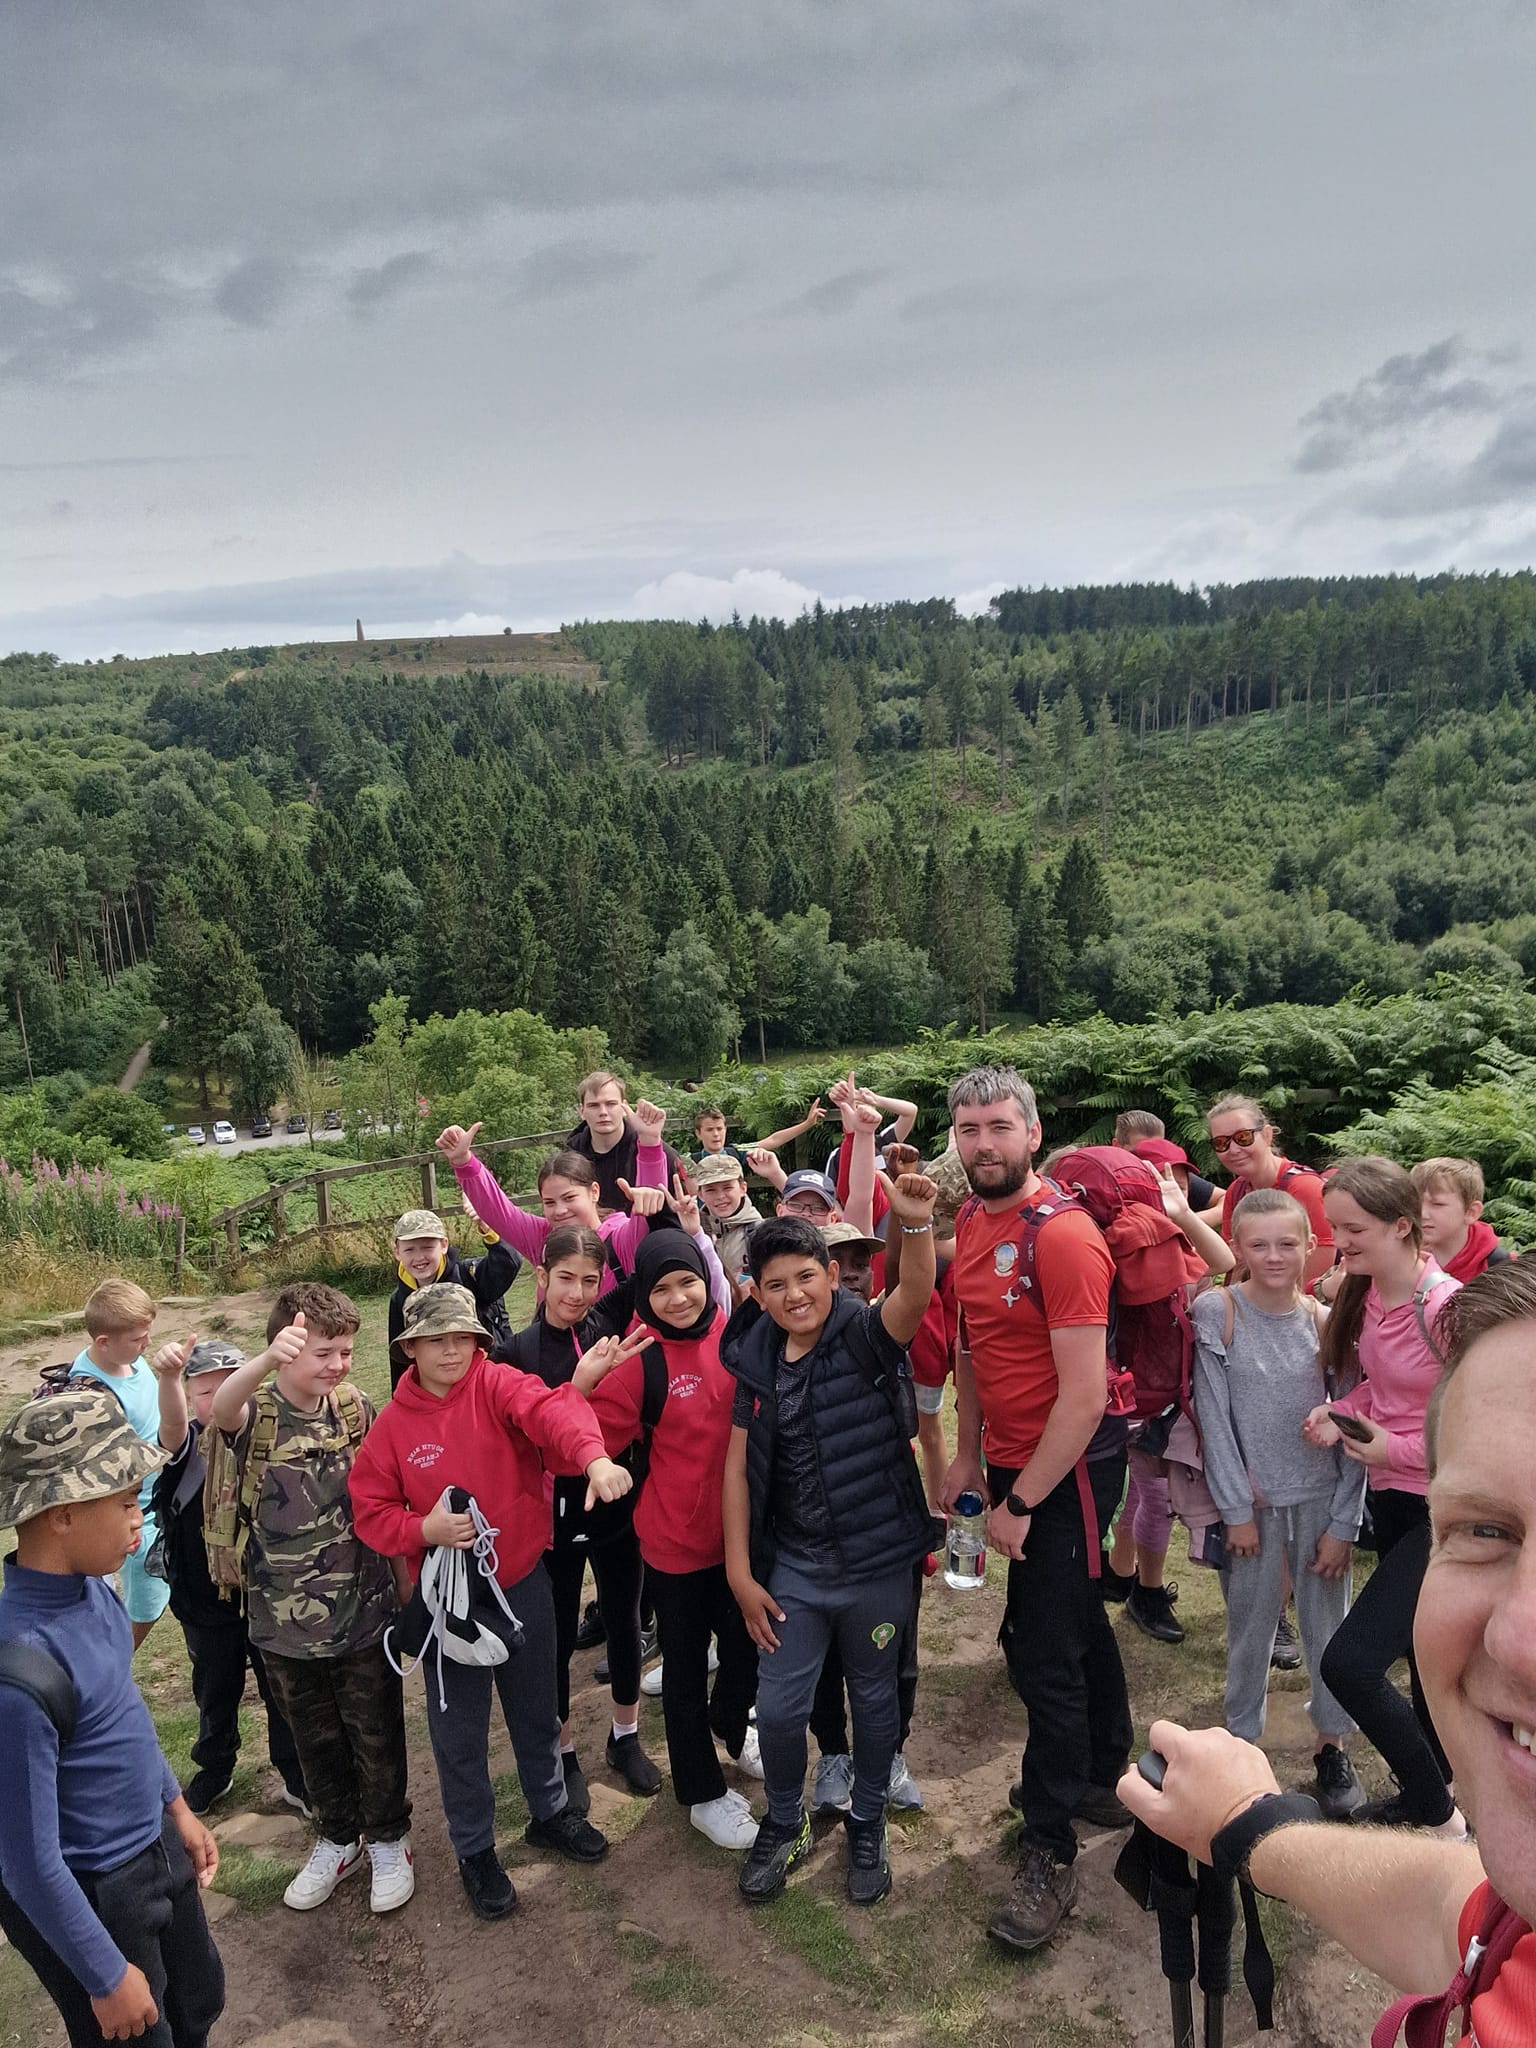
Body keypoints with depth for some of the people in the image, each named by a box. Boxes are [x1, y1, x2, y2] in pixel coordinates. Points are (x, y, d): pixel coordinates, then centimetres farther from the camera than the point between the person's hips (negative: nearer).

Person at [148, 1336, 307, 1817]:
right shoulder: (188, 1443, -13)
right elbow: (171, 1422, -38)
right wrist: (167, 1376, -58)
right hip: (205, 1599, 1)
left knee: (281, 1689, 12)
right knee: (214, 1692, 20)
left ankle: (297, 1778, 31)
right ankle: (214, 1770, 44)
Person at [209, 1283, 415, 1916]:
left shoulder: (357, 1409, -8)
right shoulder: (258, 1413, -15)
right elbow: (219, 1410, -40)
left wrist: (405, 1578, 5)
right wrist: (266, 1360, -62)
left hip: (363, 1611, 0)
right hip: (285, 1620, 0)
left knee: (376, 1738, 14)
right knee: (315, 1742, 19)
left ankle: (387, 1839, 37)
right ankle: (338, 1838, 42)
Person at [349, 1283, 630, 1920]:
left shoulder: (498, 1387, -13)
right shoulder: (393, 1426, -7)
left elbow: (551, 1410, -33)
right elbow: (371, 1512, -3)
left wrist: (594, 1456, -54)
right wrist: (424, 1529, -23)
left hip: (522, 1581, 1)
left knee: (536, 1709, 20)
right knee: (460, 1732, 12)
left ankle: (550, 1813, 45)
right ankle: (475, 1851, 34)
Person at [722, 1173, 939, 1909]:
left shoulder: (865, 1337, -16)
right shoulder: (756, 1361, -4)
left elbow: (915, 1296, -39)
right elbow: (738, 1469, 0)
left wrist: (916, 1224, -60)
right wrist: (741, 1573, -1)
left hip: (877, 1561, -2)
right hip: (793, 1565, 3)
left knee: (874, 1699, 17)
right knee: (778, 1709, 10)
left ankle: (868, 1826, 41)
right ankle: (785, 1825, 38)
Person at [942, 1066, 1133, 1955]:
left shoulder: (1062, 1234, -23)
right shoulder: (971, 1223, 2)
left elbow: (1085, 1396, -24)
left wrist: (1021, 1504, -19)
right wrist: (969, 1455, 11)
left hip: (1068, 1471, -8)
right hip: (1012, 1463, 8)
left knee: (1044, 1655, -2)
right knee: (1077, 1624, 23)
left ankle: (1052, 1855, 14)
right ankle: (1105, 1780, 43)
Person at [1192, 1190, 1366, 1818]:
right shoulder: (1217, 1313, -10)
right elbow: (1214, 1417, -9)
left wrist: (1343, 1523, -6)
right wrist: (1236, 1509, -9)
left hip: (1322, 1500, 1)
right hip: (1254, 1501, -1)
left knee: (1328, 1626, 10)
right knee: (1250, 1630, 10)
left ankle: (1332, 1746, 30)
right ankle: (1241, 1741, 28)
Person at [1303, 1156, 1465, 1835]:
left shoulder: (1444, 1307, -24)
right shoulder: (1363, 1294, 0)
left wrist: (1395, 1449, -17)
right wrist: (1338, 1412, -4)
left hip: (1448, 1508, -8)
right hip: (1391, 1498, 8)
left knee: (1349, 1662, -12)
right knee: (1422, 1656, 23)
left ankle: (1440, 1817, 9)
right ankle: (1429, 1789, 43)